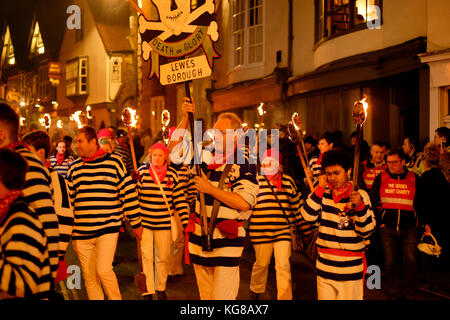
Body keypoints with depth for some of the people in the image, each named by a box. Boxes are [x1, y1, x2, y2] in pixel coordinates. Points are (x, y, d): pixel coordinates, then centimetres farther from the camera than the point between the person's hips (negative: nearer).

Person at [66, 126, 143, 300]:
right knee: (89, 276, 9)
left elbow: (129, 193, 2)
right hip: (81, 232, 4)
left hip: (108, 228, -4)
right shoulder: (74, 167, 10)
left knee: (103, 270, -15)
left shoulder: (114, 162, -1)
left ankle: (116, 298, 7)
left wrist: (136, 223, 3)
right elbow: (68, 199, 15)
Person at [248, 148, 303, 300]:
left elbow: (296, 205, 15)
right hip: (261, 230, -1)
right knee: (261, 264, 12)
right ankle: (255, 291, 36)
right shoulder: (257, 180, -2)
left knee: (284, 266, -5)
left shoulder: (288, 181, 6)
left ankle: (285, 297, 4)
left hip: (283, 230, 1)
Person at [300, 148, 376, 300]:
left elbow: (366, 231, -7)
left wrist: (360, 207, -23)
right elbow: (308, 215, -11)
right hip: (325, 266, 3)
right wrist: (320, 188, -12)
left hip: (352, 267, -2)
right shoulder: (322, 194, 4)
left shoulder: (360, 195, -3)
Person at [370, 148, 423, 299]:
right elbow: (374, 201, 8)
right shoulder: (381, 178, 4)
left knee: (410, 261, -5)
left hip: (409, 228, 0)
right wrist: (380, 221, 3)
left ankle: (410, 293, 11)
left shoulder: (414, 178, 4)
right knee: (390, 262, 3)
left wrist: (416, 221, 5)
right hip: (387, 228, 1)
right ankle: (393, 292, 17)